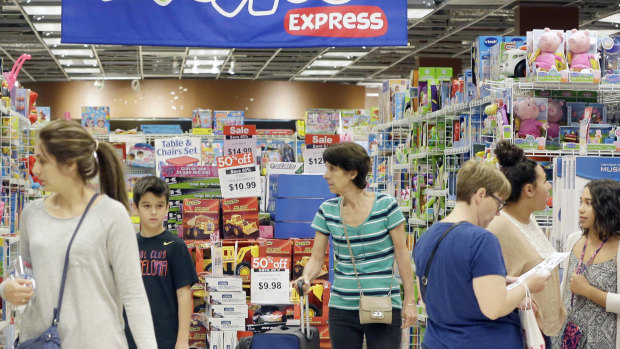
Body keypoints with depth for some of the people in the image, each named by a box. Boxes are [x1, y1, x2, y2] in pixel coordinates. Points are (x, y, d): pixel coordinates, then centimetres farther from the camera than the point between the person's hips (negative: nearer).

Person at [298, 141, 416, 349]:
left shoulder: (385, 205, -7)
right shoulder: (327, 211, 2)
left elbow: (401, 254, -3)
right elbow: (317, 258, 3)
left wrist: (409, 301, -3)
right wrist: (306, 278, -19)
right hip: (342, 308, 3)